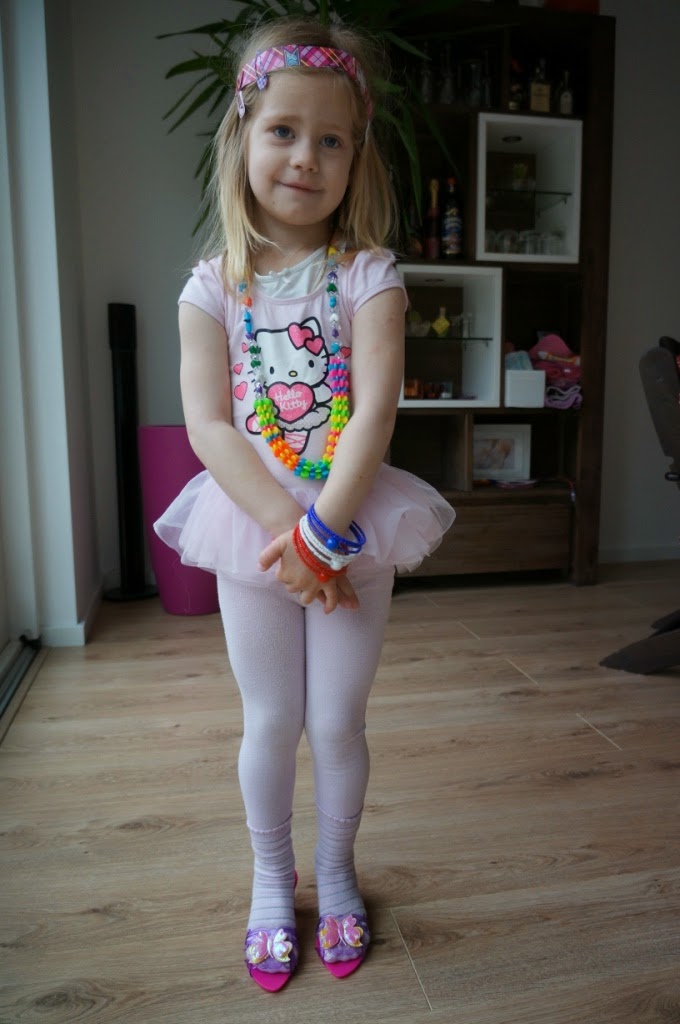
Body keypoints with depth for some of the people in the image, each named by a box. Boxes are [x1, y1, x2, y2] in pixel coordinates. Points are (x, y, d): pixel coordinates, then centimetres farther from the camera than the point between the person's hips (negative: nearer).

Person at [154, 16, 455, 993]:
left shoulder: (369, 277, -2)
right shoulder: (215, 286, 1)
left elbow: (375, 414, -13)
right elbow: (208, 424, -8)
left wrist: (321, 530, -21)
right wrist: (283, 526, -18)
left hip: (354, 522, 0)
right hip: (251, 521, 1)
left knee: (337, 720, 9)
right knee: (271, 719, 12)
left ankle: (336, 869, 37)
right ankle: (271, 877, 37)